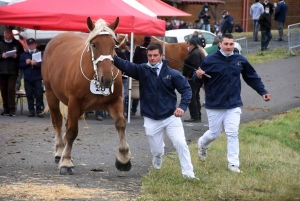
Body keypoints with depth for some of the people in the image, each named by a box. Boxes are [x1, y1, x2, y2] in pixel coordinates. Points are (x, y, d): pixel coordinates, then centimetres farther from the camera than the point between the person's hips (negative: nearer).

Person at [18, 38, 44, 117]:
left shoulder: (40, 54, 5)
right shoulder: (24, 54, 13)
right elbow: (20, 65, 9)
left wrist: (36, 63, -19)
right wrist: (26, 63, -9)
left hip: (37, 78, -3)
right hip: (27, 78, 3)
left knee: (39, 95, -6)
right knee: (29, 95, 2)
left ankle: (39, 110, -3)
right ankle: (31, 110, 7)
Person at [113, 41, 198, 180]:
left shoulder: (172, 73, -6)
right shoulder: (142, 70, -4)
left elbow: (186, 88, -4)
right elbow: (125, 65, -20)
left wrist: (183, 106, -20)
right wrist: (112, 57, -39)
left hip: (171, 117, -1)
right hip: (151, 120, 1)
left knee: (181, 143, -12)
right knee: (156, 150, 12)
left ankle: (188, 173, -1)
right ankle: (158, 156, 50)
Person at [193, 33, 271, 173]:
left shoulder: (240, 60, -2)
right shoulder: (210, 60, -12)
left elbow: (252, 78, 10)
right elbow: (198, 79, -7)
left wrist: (263, 92, 5)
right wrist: (198, 76, -30)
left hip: (234, 105, 2)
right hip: (214, 105, -2)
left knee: (233, 134, -4)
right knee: (214, 134, 11)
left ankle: (233, 163, 3)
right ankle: (202, 144, 43)